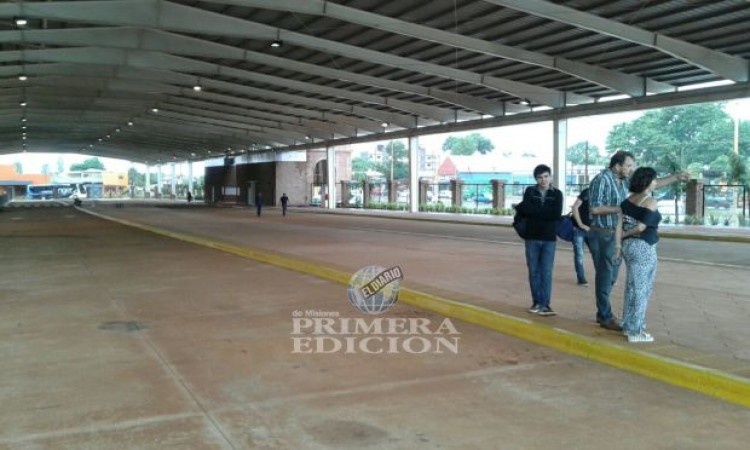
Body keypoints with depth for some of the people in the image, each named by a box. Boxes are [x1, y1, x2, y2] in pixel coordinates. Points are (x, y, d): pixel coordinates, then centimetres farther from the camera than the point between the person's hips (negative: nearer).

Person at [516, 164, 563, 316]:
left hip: (549, 238, -1)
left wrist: (534, 211, -11)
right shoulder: (530, 191, 5)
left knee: (546, 272, -3)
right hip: (532, 237, 1)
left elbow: (557, 214, -13)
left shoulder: (557, 194, 2)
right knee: (534, 271, 5)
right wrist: (546, 213, -11)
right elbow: (524, 210, -11)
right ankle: (537, 302, 13)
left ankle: (545, 304, 0)